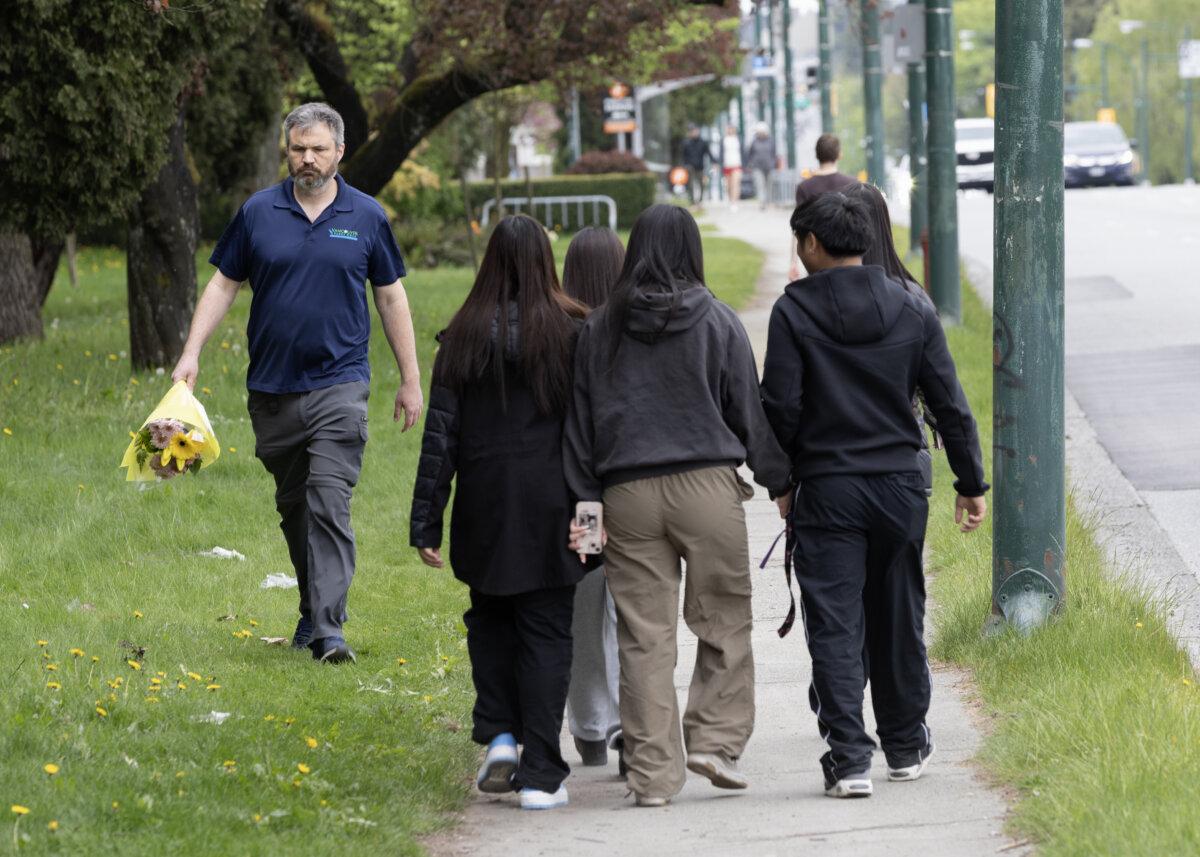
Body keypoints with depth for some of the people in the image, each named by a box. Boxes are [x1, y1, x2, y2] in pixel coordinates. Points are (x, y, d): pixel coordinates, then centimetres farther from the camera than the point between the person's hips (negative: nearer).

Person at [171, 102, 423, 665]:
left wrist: (410, 380, 10)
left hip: (338, 384, -3)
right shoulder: (258, 213, 4)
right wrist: (191, 354, -2)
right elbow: (223, 285, 9)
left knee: (330, 504, -14)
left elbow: (391, 298, 10)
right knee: (292, 507, 12)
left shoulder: (366, 217, 3)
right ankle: (315, 606, 28)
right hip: (272, 387, 3)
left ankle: (328, 630, -18)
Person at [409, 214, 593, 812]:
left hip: (484, 510, 2)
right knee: (546, 632, 4)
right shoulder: (572, 332, -6)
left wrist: (425, 523, 1)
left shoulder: (464, 336, -1)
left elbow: (440, 436, -2)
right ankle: (540, 776, 1)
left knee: (490, 618, 22)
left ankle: (498, 735, 7)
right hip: (550, 510, -2)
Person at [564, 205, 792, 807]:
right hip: (708, 485, -2)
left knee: (644, 635, 3)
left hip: (627, 493, 2)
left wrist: (584, 503, 9)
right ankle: (715, 741, 1)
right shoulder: (717, 322, -1)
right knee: (724, 621, 10)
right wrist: (779, 482, 11)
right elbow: (751, 410, 2)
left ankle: (653, 773, 4)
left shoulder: (600, 329, 6)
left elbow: (580, 421, 6)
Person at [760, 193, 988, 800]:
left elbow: (780, 407, -8)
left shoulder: (794, 312, -6)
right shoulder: (912, 311, 4)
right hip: (900, 486, 3)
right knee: (899, 621, 15)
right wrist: (971, 484, 11)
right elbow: (950, 406, 4)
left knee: (835, 626, -2)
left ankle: (848, 758, -9)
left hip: (826, 492, -3)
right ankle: (906, 745, 26)